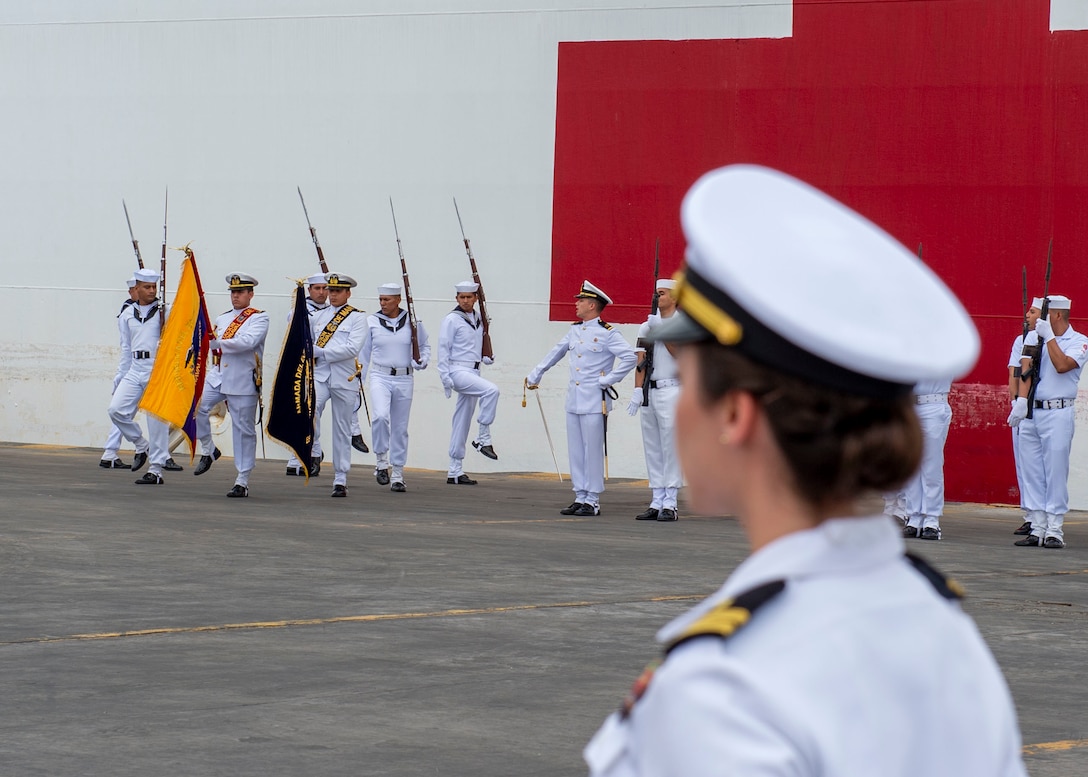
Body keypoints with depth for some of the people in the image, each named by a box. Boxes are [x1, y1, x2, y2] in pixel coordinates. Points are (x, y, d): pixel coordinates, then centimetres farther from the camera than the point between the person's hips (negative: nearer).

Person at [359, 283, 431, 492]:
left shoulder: (412, 322, 3)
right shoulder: (372, 322, 3)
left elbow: (425, 344, 18)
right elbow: (363, 353, 9)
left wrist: (423, 361, 0)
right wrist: (358, 379, 7)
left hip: (404, 380, 1)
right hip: (380, 377, -1)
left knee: (400, 427, 5)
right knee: (380, 416, -26)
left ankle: (397, 475, 14)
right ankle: (381, 461, -8)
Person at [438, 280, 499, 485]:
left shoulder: (478, 319, 15)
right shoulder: (452, 320, -6)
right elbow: (443, 348, -8)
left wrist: (486, 358, 12)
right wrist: (445, 376, -15)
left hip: (474, 372, 7)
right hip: (458, 371, -7)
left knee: (463, 422, 7)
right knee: (491, 390, -29)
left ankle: (455, 471, 10)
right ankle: (483, 439, -19)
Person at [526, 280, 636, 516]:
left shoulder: (607, 333, -9)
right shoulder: (574, 330, 13)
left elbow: (630, 357, -16)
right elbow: (556, 353, 26)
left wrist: (609, 379, -14)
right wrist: (534, 376, 29)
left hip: (594, 401, -7)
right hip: (574, 398, 7)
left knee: (592, 451, -4)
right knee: (575, 451, 8)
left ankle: (592, 502, -1)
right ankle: (580, 498, 14)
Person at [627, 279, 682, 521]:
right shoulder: (646, 326, 14)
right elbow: (640, 360, 9)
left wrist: (662, 330, -18)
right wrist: (637, 391, -1)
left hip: (672, 390, -6)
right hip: (649, 391, 6)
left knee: (670, 447, -8)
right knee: (652, 449, 6)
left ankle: (670, 504, -7)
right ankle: (656, 503, 9)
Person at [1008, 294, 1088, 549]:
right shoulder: (1034, 337, 12)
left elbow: (1062, 365, -18)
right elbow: (1026, 368, 0)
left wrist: (1049, 336, -14)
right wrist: (1021, 399, -14)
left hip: (1057, 413, -5)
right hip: (1030, 412, 5)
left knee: (1056, 472, -6)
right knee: (1032, 473, 4)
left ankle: (1054, 530, -3)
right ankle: (1037, 529, 9)